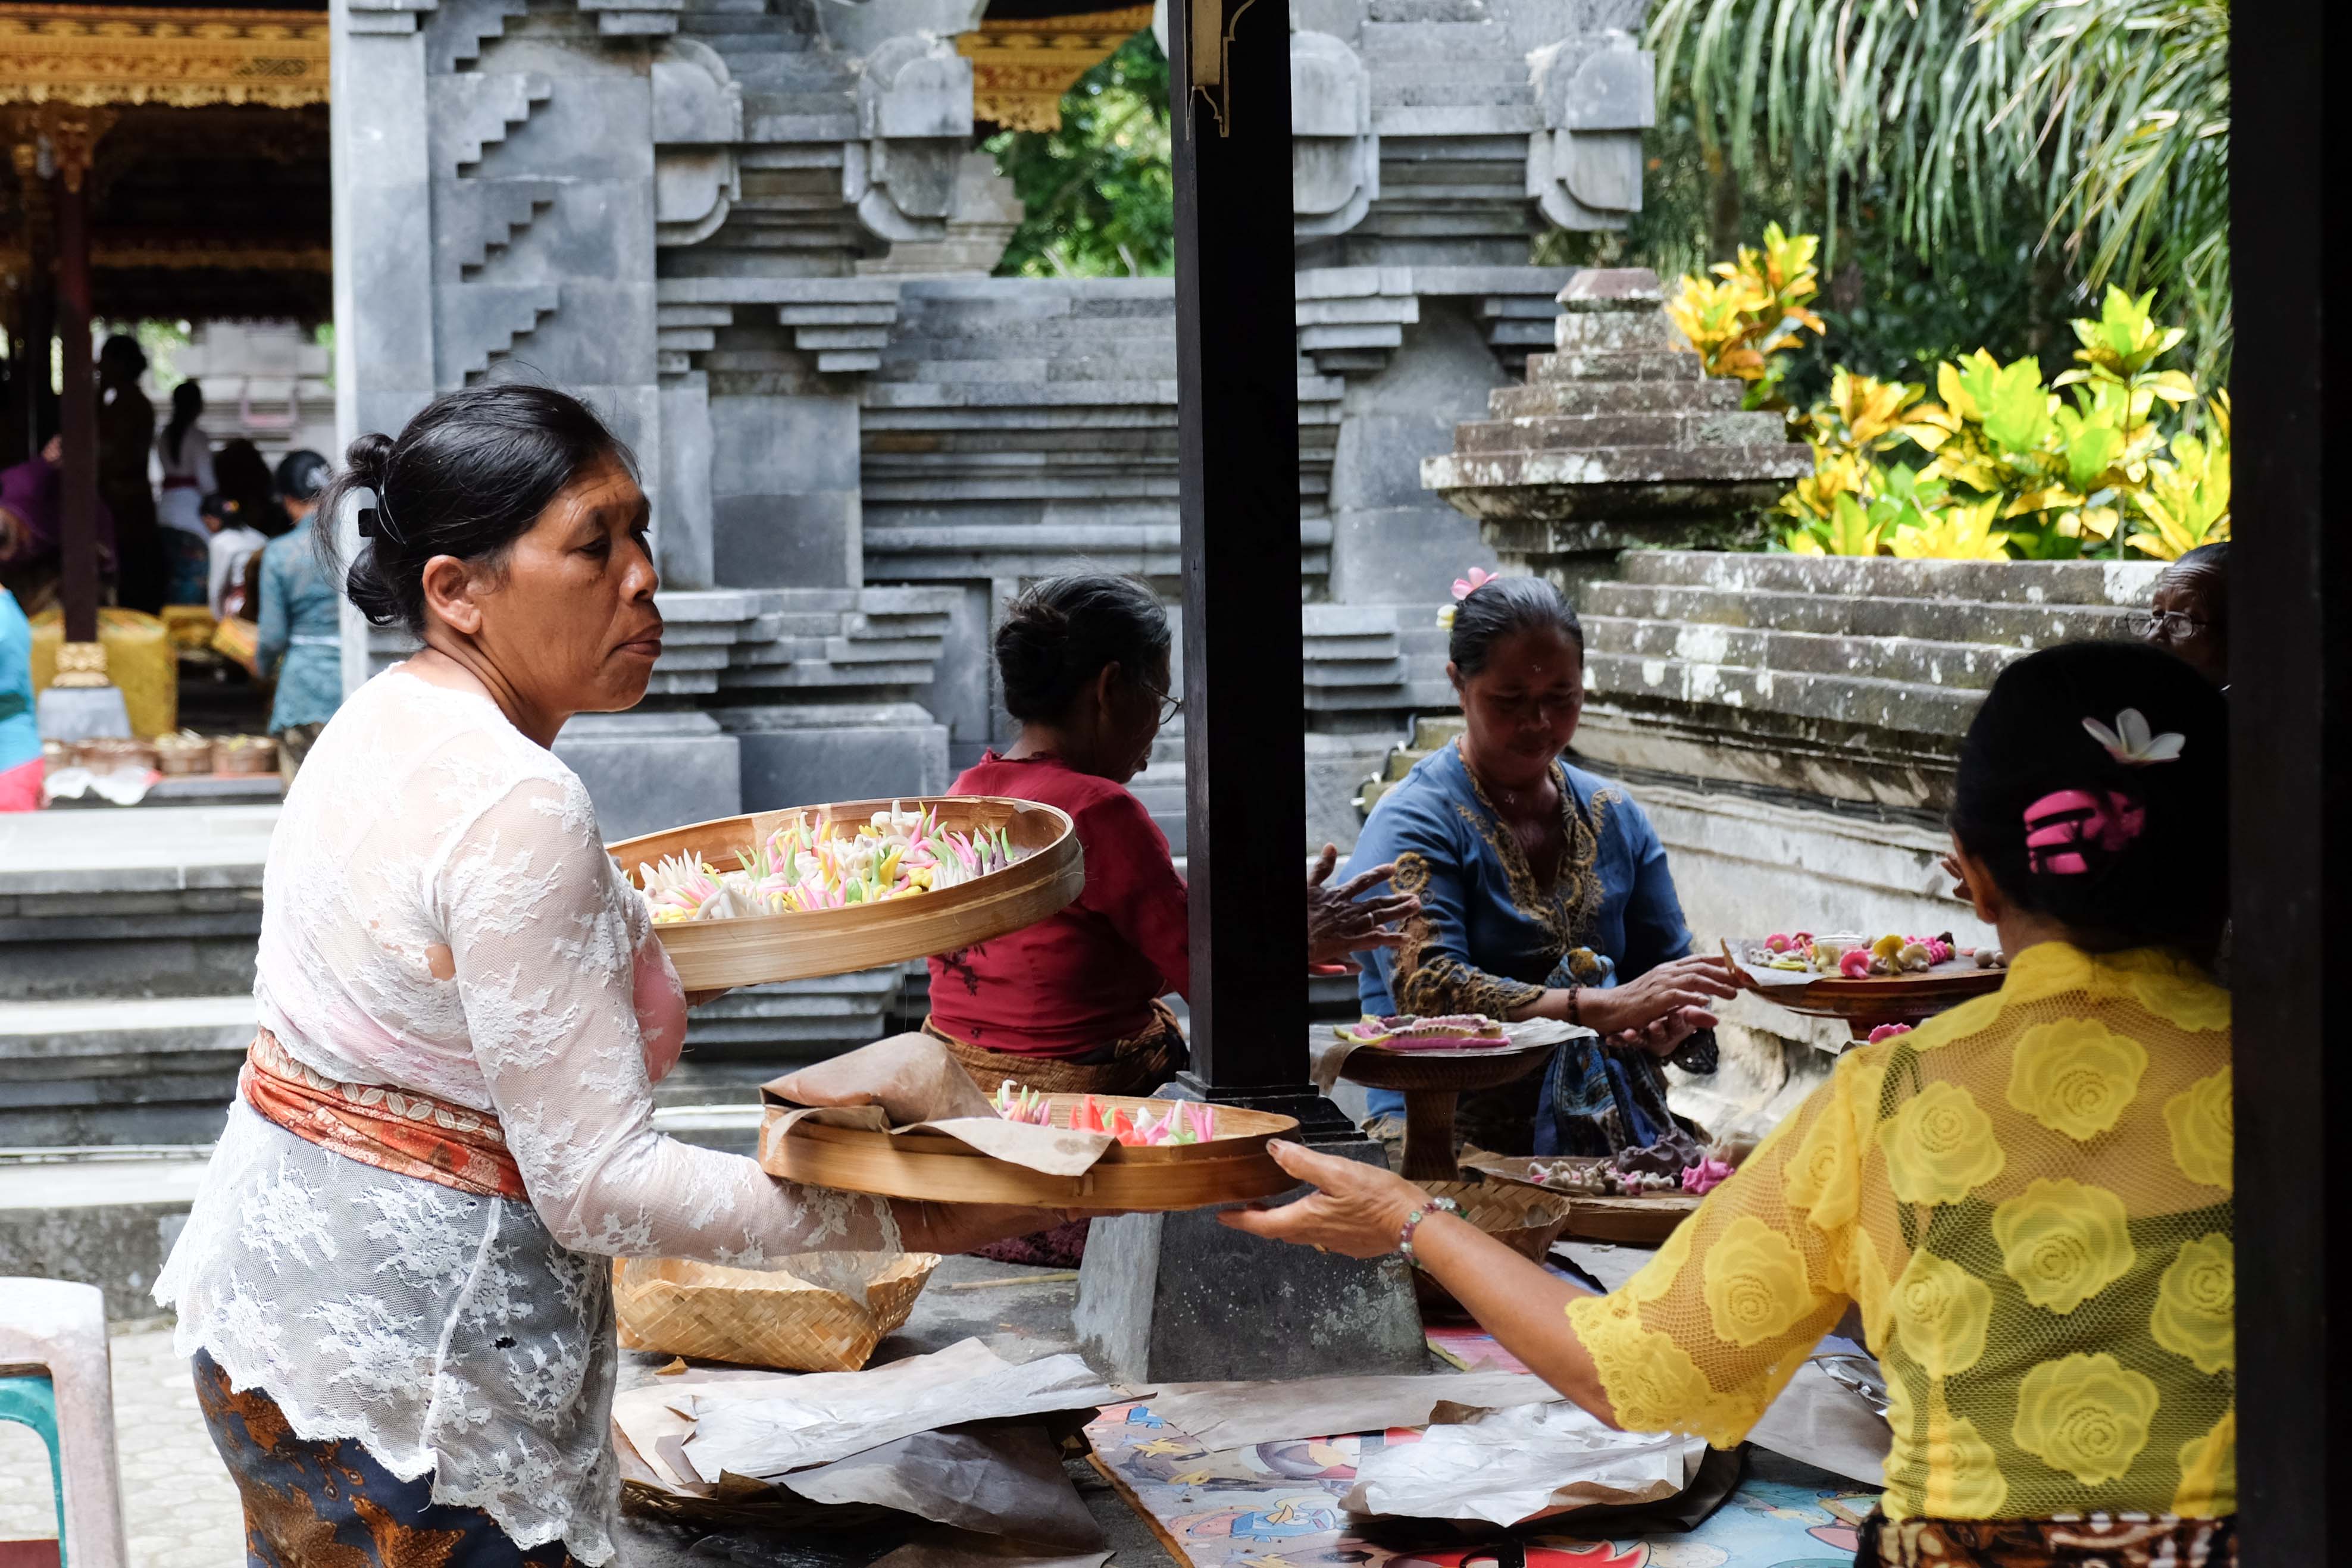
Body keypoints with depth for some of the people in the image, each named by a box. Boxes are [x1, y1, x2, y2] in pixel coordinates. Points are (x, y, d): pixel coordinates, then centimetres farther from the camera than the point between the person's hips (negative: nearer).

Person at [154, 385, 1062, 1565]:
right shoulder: (516, 808, -24)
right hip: (400, 1371, -10)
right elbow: (600, 1188, -25)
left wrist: (637, 948, 18)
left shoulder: (381, 720, 5)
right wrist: (912, 1221, -23)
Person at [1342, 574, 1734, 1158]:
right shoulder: (1413, 821, -4)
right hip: (1458, 1129, -4)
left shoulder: (1616, 817, 16)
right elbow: (1426, 989, -18)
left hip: (1614, 1129, 4)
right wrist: (1607, 1009, -26)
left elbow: (1670, 972, 17)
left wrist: (1667, 1027, -8)